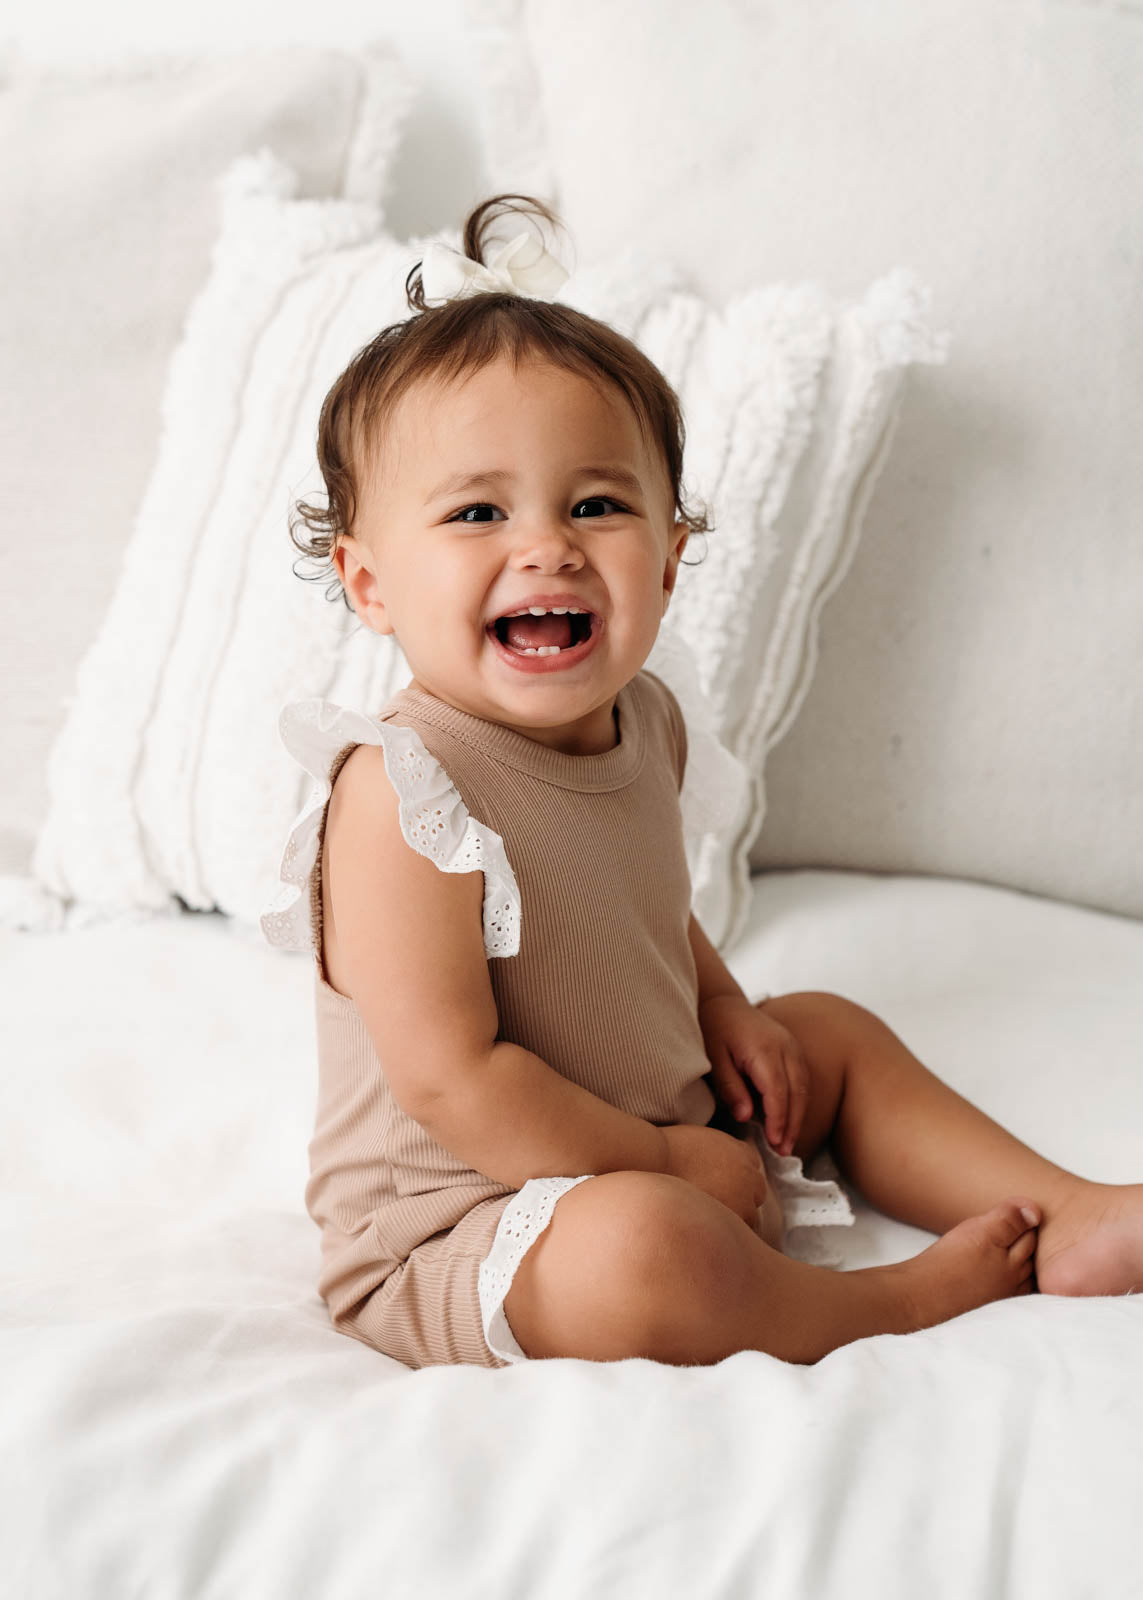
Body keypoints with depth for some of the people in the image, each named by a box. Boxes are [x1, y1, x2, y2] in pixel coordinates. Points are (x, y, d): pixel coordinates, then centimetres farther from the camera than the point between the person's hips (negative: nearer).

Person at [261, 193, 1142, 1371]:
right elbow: (451, 1079, -27)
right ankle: (890, 1302, -8)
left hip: (654, 1148, 9)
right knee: (637, 1248, -35)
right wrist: (670, 1164, -19)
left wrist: (720, 1006, 3)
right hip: (453, 1224, -9)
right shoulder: (400, 793, -28)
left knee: (835, 1032, 20)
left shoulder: (638, 719, 0)